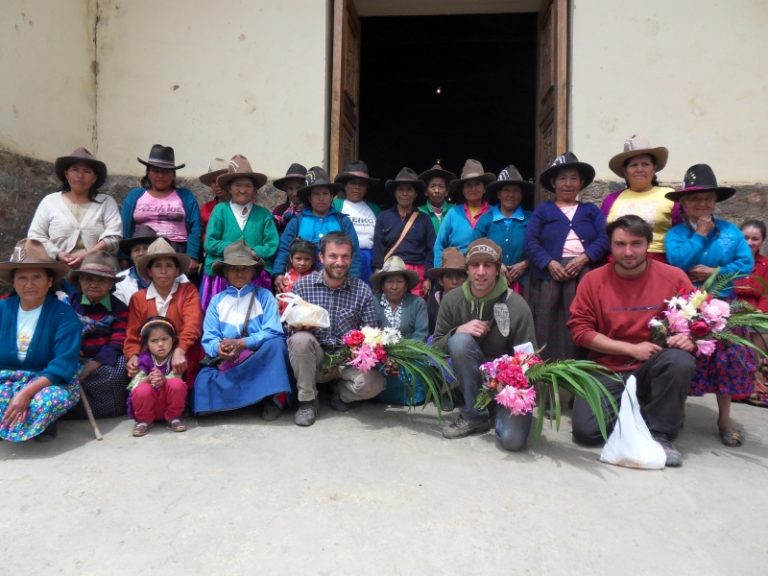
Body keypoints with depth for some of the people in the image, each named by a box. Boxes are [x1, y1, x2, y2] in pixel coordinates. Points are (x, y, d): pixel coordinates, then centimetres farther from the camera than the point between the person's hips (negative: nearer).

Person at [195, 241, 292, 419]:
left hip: (262, 359, -2)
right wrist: (219, 349, -23)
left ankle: (274, 396, -19)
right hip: (229, 362, 2)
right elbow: (209, 339, 1)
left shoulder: (264, 296, 3)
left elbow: (274, 333, -10)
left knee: (276, 344, -32)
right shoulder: (217, 301, 10)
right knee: (204, 380, -26)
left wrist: (242, 343, -22)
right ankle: (260, 393, -16)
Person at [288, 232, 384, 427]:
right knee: (300, 339, -31)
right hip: (315, 358, 0)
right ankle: (307, 400, -8)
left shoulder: (363, 290, -4)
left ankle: (340, 392, 10)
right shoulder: (302, 285, -5)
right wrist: (297, 325, -24)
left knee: (374, 383, -27)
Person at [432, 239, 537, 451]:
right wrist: (458, 331, -22)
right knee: (460, 341, -30)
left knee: (513, 439, -25)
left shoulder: (517, 306, -17)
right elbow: (437, 346, -2)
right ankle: (474, 416, -11)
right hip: (472, 377, 3)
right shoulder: (452, 300, -9)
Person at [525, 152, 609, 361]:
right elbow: (530, 241, 3)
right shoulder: (543, 209, 18)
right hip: (551, 275, -1)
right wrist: (549, 263, -13)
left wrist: (583, 258, -13)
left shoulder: (591, 210, 22)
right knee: (549, 328, -10)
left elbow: (604, 238, 6)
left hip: (585, 275, 1)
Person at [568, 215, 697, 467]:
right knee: (585, 429, -19)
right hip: (609, 371, 0)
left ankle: (659, 434, -11)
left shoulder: (673, 277, -4)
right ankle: (640, 412, 13)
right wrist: (631, 349, -13)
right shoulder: (593, 280, -3)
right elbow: (580, 329, -5)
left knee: (680, 360, -34)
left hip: (654, 368, 0)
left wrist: (689, 340, -21)